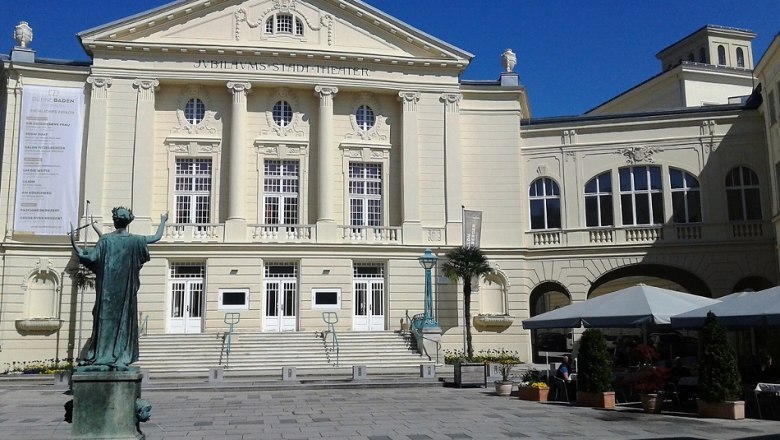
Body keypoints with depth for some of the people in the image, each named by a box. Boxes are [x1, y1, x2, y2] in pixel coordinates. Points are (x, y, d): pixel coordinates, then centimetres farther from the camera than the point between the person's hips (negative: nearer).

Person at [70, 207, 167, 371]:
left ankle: (101, 356, 5)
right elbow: (157, 237, 8)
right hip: (126, 290, 1)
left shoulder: (105, 240, -8)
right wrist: (163, 221, 23)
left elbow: (89, 257, -12)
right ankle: (120, 358, 5)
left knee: (105, 319, 6)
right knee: (124, 320, 7)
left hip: (107, 289, -1)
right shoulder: (135, 240, -4)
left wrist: (73, 244, -2)